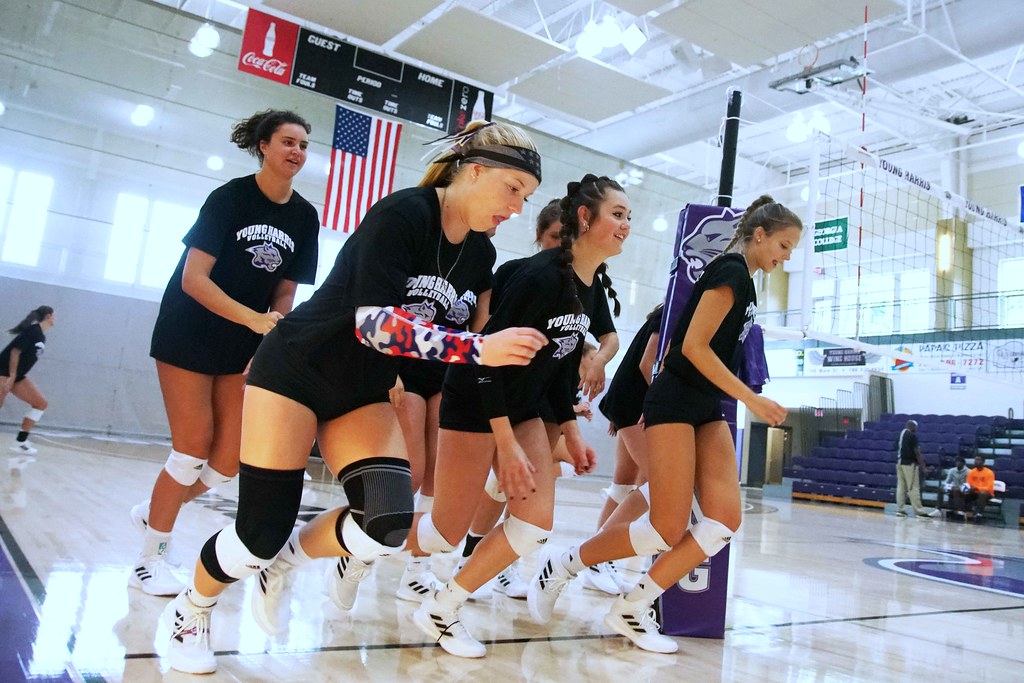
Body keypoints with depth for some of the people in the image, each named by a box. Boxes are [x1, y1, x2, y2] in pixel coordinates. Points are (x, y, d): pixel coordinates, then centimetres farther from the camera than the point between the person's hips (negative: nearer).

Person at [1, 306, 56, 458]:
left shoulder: (42, 337, 13)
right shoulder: (33, 330, -13)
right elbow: (15, 351, -18)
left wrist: (15, 378, 18)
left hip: (17, 375, 9)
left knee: (41, 403, 3)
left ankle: (20, 441, 2)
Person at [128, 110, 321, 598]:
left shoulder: (305, 216, 1)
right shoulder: (230, 197, -12)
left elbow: (285, 289, 6)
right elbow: (193, 278, -18)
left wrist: (274, 330, -12)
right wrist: (253, 318, -30)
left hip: (245, 347, 5)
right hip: (189, 334, -5)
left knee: (231, 457, -1)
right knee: (194, 447, -7)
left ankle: (152, 513, 25)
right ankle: (149, 561, 11)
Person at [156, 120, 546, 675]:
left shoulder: (479, 254, 0)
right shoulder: (400, 213, -21)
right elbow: (374, 322, -31)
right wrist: (479, 349, -36)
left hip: (362, 392, 6)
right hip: (296, 370, -6)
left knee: (389, 526, -14)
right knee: (260, 534, -4)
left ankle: (283, 558, 16)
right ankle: (187, 613, 29)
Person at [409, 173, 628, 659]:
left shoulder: (590, 288, 2)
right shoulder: (541, 275, -24)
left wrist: (570, 431, 10)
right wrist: (506, 444, -25)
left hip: (522, 406, 8)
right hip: (475, 403, -8)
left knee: (536, 524, -3)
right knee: (447, 534, 0)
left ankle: (440, 611, 11)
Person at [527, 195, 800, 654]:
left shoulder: (744, 281, 18)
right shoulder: (731, 271, -11)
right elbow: (694, 346, -19)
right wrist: (753, 400, -17)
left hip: (707, 409, 10)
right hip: (675, 403, -9)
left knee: (725, 520, -3)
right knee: (668, 530, -10)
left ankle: (631, 609, 3)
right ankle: (561, 565, 9)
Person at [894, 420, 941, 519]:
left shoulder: (900, 435, 11)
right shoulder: (912, 436, -10)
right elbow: (917, 452, -12)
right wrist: (923, 466, -8)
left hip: (900, 463, 7)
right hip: (910, 464, -7)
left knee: (901, 486, 8)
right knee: (913, 488, -4)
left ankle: (900, 509, 8)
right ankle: (919, 511, 0)